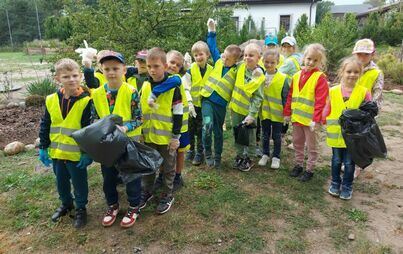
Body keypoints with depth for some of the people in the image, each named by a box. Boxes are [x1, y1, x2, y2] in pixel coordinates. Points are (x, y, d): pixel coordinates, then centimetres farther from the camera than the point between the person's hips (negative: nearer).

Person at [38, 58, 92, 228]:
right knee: (61, 182, 22)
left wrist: (87, 152, -14)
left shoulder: (85, 101, -14)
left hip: (77, 153, -5)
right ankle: (66, 204, 45)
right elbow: (45, 125, 8)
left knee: (79, 183, 11)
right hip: (56, 152, 5)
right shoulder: (51, 100, -1)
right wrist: (43, 148, 6)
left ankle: (80, 208, 33)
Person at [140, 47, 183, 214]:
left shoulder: (173, 86, -11)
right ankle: (147, 191, 37)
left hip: (167, 137, -4)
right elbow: (140, 110, 12)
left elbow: (178, 113, -10)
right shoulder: (145, 86, 3)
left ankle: (167, 196, 28)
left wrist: (176, 136, -11)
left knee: (168, 168, 11)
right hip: (148, 136, 5)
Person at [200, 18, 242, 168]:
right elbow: (212, 47, 15)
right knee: (208, 125, -20)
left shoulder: (237, 71, -2)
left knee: (218, 131, 10)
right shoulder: (218, 61, 5)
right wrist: (212, 30, 14)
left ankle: (217, 157, 28)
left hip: (221, 104, -1)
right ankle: (207, 153, 1)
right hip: (208, 99, 1)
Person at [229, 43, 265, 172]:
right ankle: (239, 155, 30)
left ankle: (249, 158, 24)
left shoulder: (259, 76, -16)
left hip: (249, 111, -5)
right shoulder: (240, 67, -3)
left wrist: (252, 114, -18)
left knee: (249, 136, 9)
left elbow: (258, 97, -15)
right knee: (237, 134, 14)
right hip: (236, 108, 5)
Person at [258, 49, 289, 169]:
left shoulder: (283, 78, -12)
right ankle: (265, 155, 33)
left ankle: (276, 157, 26)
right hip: (264, 112, 3)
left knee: (276, 136, 11)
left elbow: (285, 97, -7)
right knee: (265, 135, 17)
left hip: (277, 113, -3)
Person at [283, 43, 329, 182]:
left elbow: (320, 101, -17)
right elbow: (290, 96, 9)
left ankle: (309, 169, 23)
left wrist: (316, 120, -20)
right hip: (296, 117, 6)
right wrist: (287, 113, 7)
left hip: (310, 119, -6)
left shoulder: (320, 78, -13)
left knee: (311, 146, 10)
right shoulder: (297, 76, 5)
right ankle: (298, 165, 35)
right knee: (297, 143, 19)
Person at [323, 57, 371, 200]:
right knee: (336, 160, 17)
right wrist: (323, 121, -10)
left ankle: (347, 186, 30)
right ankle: (335, 183, 35)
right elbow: (327, 110, 2)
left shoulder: (364, 92, -7)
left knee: (349, 163, 11)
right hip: (336, 133, 1)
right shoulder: (333, 91, -4)